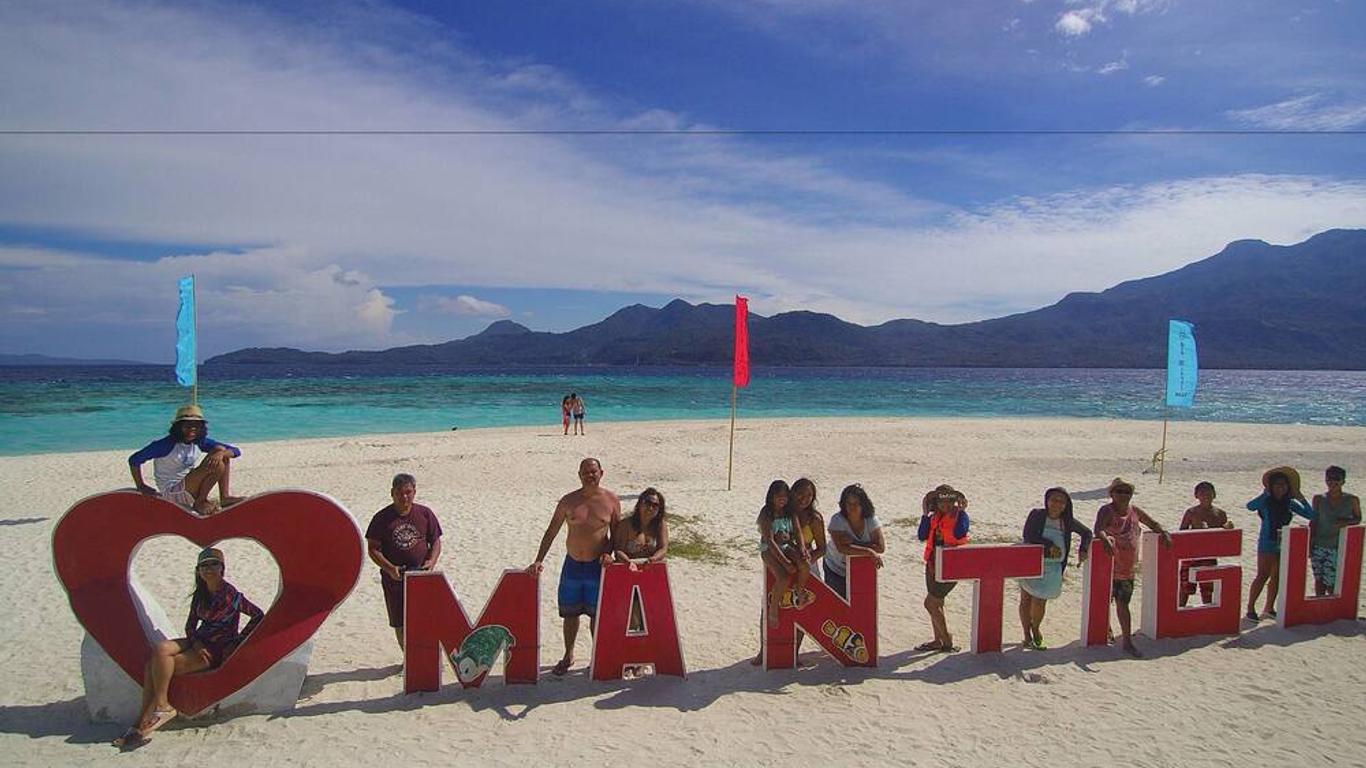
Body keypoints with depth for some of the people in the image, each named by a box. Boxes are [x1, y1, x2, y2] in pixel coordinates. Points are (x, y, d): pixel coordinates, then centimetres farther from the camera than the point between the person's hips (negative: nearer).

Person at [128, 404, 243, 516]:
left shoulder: (199, 442, 0)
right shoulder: (167, 444, -16)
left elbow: (236, 451, -4)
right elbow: (134, 460, -12)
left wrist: (221, 452, -26)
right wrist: (141, 487, -8)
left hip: (189, 489, 7)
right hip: (172, 493, -7)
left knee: (220, 450, -2)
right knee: (217, 465, -24)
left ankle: (225, 497, -5)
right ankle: (200, 503, -8)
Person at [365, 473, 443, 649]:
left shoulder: (425, 514, 2)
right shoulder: (382, 518, -2)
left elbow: (436, 542, 8)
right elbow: (372, 548, -1)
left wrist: (432, 562, -10)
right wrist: (390, 568, -15)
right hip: (394, 578, 0)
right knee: (400, 625, 9)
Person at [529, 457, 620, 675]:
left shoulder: (611, 500, -3)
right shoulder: (568, 501, -2)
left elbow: (616, 533, 5)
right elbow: (551, 532, 1)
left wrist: (608, 553, -11)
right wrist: (538, 561, -5)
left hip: (598, 566, -1)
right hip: (572, 565, 1)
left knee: (597, 615, 7)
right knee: (570, 614, 11)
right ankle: (568, 656, 29)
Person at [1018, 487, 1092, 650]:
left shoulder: (1067, 521, 6)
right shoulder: (1036, 515, -4)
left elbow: (1087, 532, 20)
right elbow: (1027, 536, -16)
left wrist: (1083, 549, 4)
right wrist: (1049, 545, -23)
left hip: (1052, 568, 2)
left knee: (1040, 601, -2)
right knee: (1026, 599, 5)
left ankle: (1035, 628, 27)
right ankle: (1027, 636, 19)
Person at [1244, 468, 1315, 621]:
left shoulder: (1290, 503, 5)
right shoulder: (1265, 502, -10)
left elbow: (1311, 515, 1)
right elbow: (1250, 506, -30)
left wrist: (1301, 498, -7)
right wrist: (1265, 494, -28)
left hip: (1284, 544, 5)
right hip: (1267, 543, -5)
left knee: (1277, 578, 12)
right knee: (1262, 576, -6)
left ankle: (1269, 608, 25)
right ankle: (1250, 608, 2)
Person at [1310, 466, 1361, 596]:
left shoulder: (1352, 500, -2)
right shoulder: (1319, 499, 1)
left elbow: (1358, 518, 10)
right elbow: (1314, 522, 6)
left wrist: (1346, 522, -13)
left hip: (1338, 548, -2)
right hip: (1318, 546, 2)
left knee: (1330, 583, -6)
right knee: (1319, 580, 8)